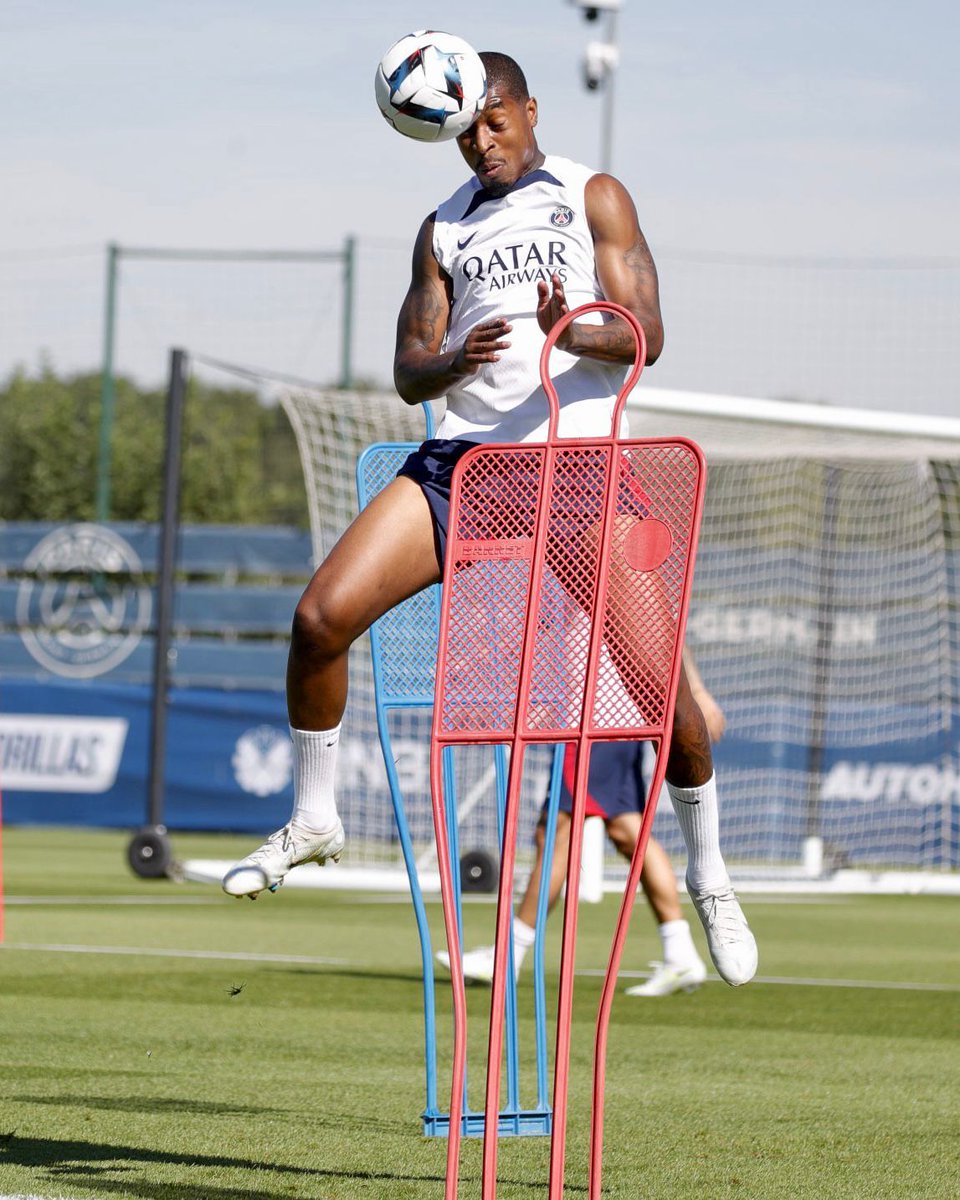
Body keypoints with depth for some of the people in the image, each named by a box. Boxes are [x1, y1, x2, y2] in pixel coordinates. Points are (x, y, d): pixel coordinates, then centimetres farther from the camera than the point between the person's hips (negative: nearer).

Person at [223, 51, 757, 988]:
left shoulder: (592, 198, 6)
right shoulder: (444, 229, 17)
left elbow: (644, 335, -3)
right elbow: (409, 374, 11)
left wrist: (570, 333, -26)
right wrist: (452, 362, -14)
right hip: (461, 457, 3)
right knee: (320, 614, -15)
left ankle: (707, 873, 11)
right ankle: (312, 820, 5)